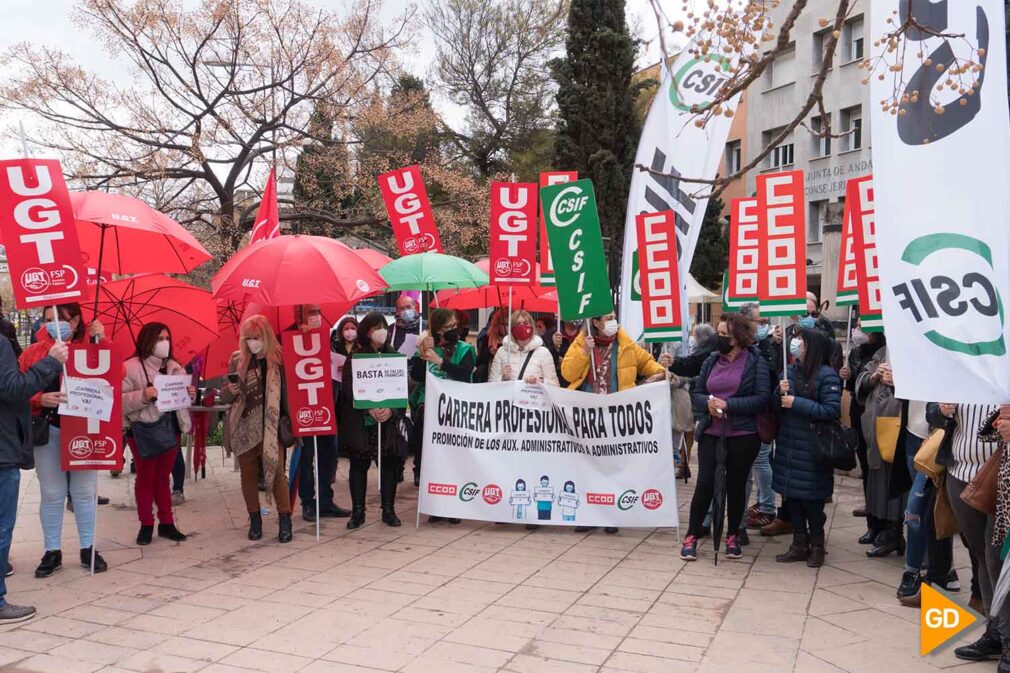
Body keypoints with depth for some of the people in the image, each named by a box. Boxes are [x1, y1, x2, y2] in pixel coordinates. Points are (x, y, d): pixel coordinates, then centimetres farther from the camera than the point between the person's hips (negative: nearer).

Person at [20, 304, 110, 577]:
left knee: (84, 492, 8)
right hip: (47, 430, 0)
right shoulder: (33, 352, 2)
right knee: (52, 494, 7)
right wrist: (39, 399, -20)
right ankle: (52, 552, 18)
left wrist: (102, 342, -17)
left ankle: (88, 549, 19)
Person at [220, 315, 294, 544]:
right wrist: (230, 391, -14)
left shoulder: (279, 361, -3)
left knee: (276, 472, -6)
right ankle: (255, 520, 22)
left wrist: (289, 424, -6)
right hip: (244, 428, 3)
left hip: (271, 427, -3)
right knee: (248, 474, 9)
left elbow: (288, 392, 0)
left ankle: (285, 520, 4)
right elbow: (224, 397, 9)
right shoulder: (238, 362, 5)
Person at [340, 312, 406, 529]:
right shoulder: (354, 357, 0)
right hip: (359, 421, -1)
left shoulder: (392, 355, 5)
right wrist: (369, 409, -20)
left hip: (388, 420, 2)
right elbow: (349, 389, -7)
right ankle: (357, 511, 15)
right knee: (358, 464, 5)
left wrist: (391, 409, -16)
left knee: (388, 463, 5)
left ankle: (388, 509, 16)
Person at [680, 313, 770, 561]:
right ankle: (691, 537, 11)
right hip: (711, 433, 3)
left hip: (743, 436, -3)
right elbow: (696, 394, 10)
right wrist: (708, 403, -13)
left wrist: (728, 404, -20)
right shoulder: (711, 360, 8)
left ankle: (732, 536, 27)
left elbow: (762, 399, -13)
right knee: (704, 484, 0)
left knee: (736, 486, 10)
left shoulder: (755, 361, -5)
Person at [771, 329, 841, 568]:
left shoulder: (826, 375, -11)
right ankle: (799, 544, 23)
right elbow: (777, 407, 13)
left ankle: (817, 546, 21)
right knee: (792, 496, 11)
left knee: (811, 499, 5)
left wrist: (797, 403, -19)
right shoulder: (790, 371, 7)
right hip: (789, 445, 6)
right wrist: (781, 392, -9)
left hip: (812, 449, -6)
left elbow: (832, 411, -18)